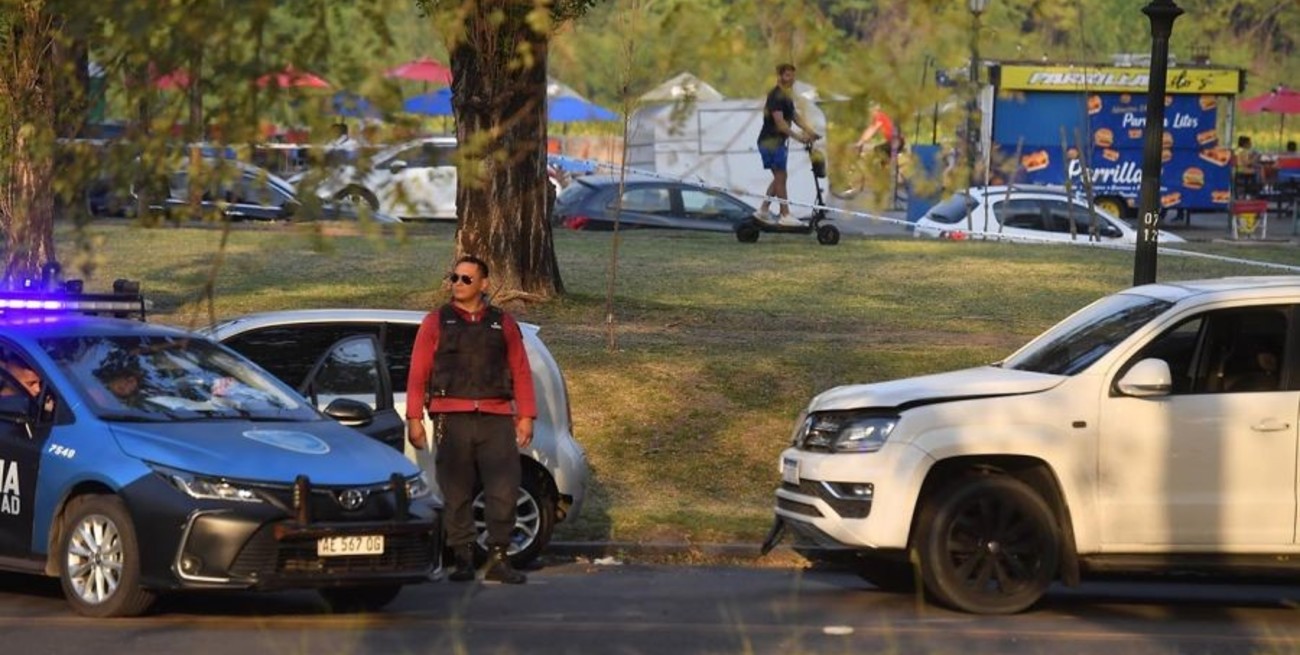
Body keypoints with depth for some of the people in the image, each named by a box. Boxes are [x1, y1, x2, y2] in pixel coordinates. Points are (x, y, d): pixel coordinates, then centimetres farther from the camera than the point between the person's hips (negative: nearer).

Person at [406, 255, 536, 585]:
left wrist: (526, 416, 4)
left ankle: (498, 559, -1)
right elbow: (418, 373, 6)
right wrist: (414, 418, -3)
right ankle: (463, 560, 5)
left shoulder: (503, 324, 15)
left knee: (503, 490, -7)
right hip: (452, 419, -1)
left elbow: (521, 372, 12)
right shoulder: (436, 322, 10)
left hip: (496, 419, 1)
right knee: (457, 495, -1)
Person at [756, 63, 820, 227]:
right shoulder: (776, 96, -17)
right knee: (781, 177, -8)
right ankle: (785, 216, -6)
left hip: (778, 141, 10)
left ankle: (763, 210, 18)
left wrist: (810, 132, 0)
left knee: (779, 178, 13)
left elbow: (795, 116, 13)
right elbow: (779, 122, -25)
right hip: (770, 141, -10)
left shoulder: (786, 96, 15)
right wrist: (798, 136, -30)